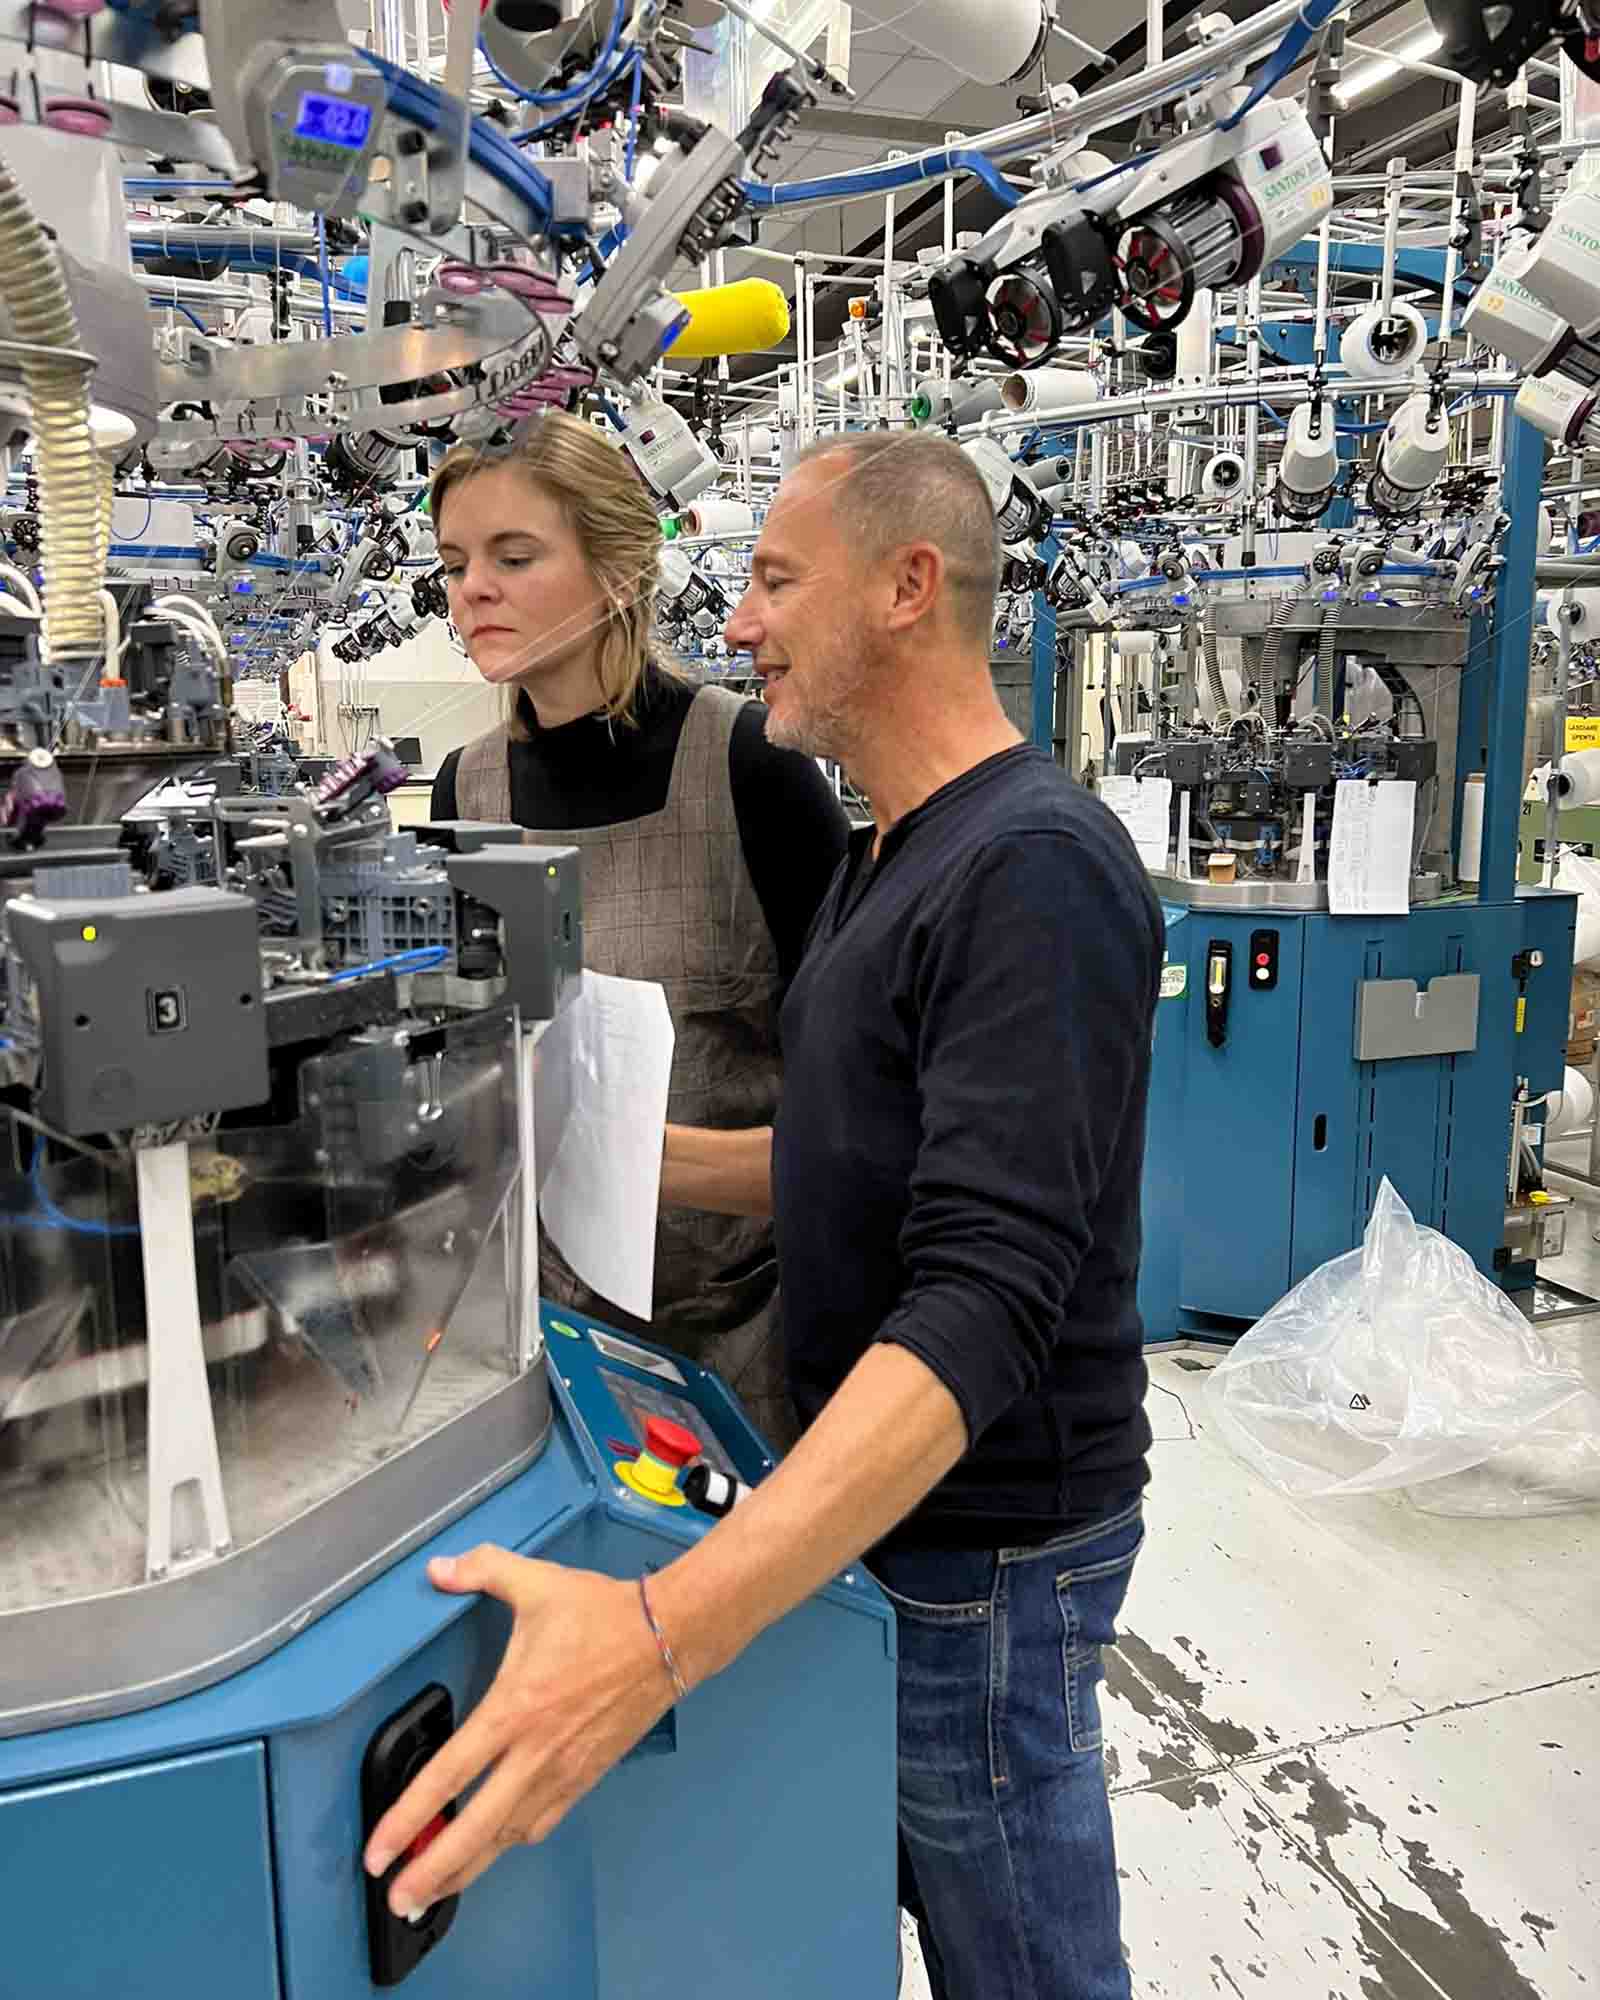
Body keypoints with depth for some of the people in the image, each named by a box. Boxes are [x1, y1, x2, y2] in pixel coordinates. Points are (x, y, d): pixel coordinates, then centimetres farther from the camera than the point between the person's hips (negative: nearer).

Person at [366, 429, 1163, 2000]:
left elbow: (983, 1297, -33)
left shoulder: (1036, 870, -24)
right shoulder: (883, 863, 9)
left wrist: (665, 1629, -41)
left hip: (984, 1541, -8)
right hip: (873, 1504, 8)